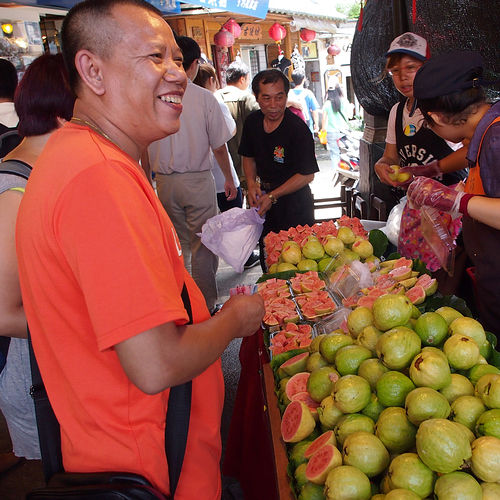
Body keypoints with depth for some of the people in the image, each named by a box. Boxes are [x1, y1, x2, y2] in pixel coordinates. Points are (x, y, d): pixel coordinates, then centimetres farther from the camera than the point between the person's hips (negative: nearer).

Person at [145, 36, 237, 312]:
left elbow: (144, 149, 5)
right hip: (198, 179, -4)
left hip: (164, 182, 4)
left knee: (179, 244, 18)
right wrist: (229, 178, 12)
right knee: (203, 244, 6)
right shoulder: (204, 98, -10)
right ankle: (205, 306, 13)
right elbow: (219, 146, -3)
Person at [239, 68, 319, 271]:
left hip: (294, 203, -6)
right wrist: (251, 184, -2)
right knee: (267, 260, 19)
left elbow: (307, 175, -19)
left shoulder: (298, 129, -20)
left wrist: (272, 196, -19)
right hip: (265, 196, 6)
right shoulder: (252, 122, -1)